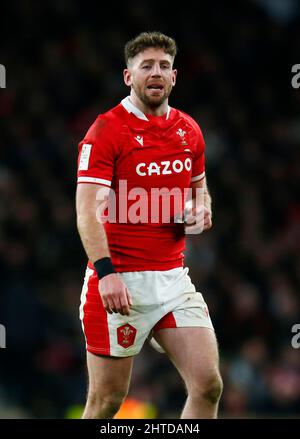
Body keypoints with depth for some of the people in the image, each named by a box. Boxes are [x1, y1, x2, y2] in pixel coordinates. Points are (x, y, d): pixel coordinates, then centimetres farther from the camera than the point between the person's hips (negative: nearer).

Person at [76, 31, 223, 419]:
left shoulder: (188, 130, 9)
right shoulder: (106, 130, -9)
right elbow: (87, 208, -18)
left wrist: (201, 209, 2)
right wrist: (105, 272, -31)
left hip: (172, 278, 5)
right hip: (119, 282, -5)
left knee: (208, 384, -7)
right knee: (107, 401, 0)